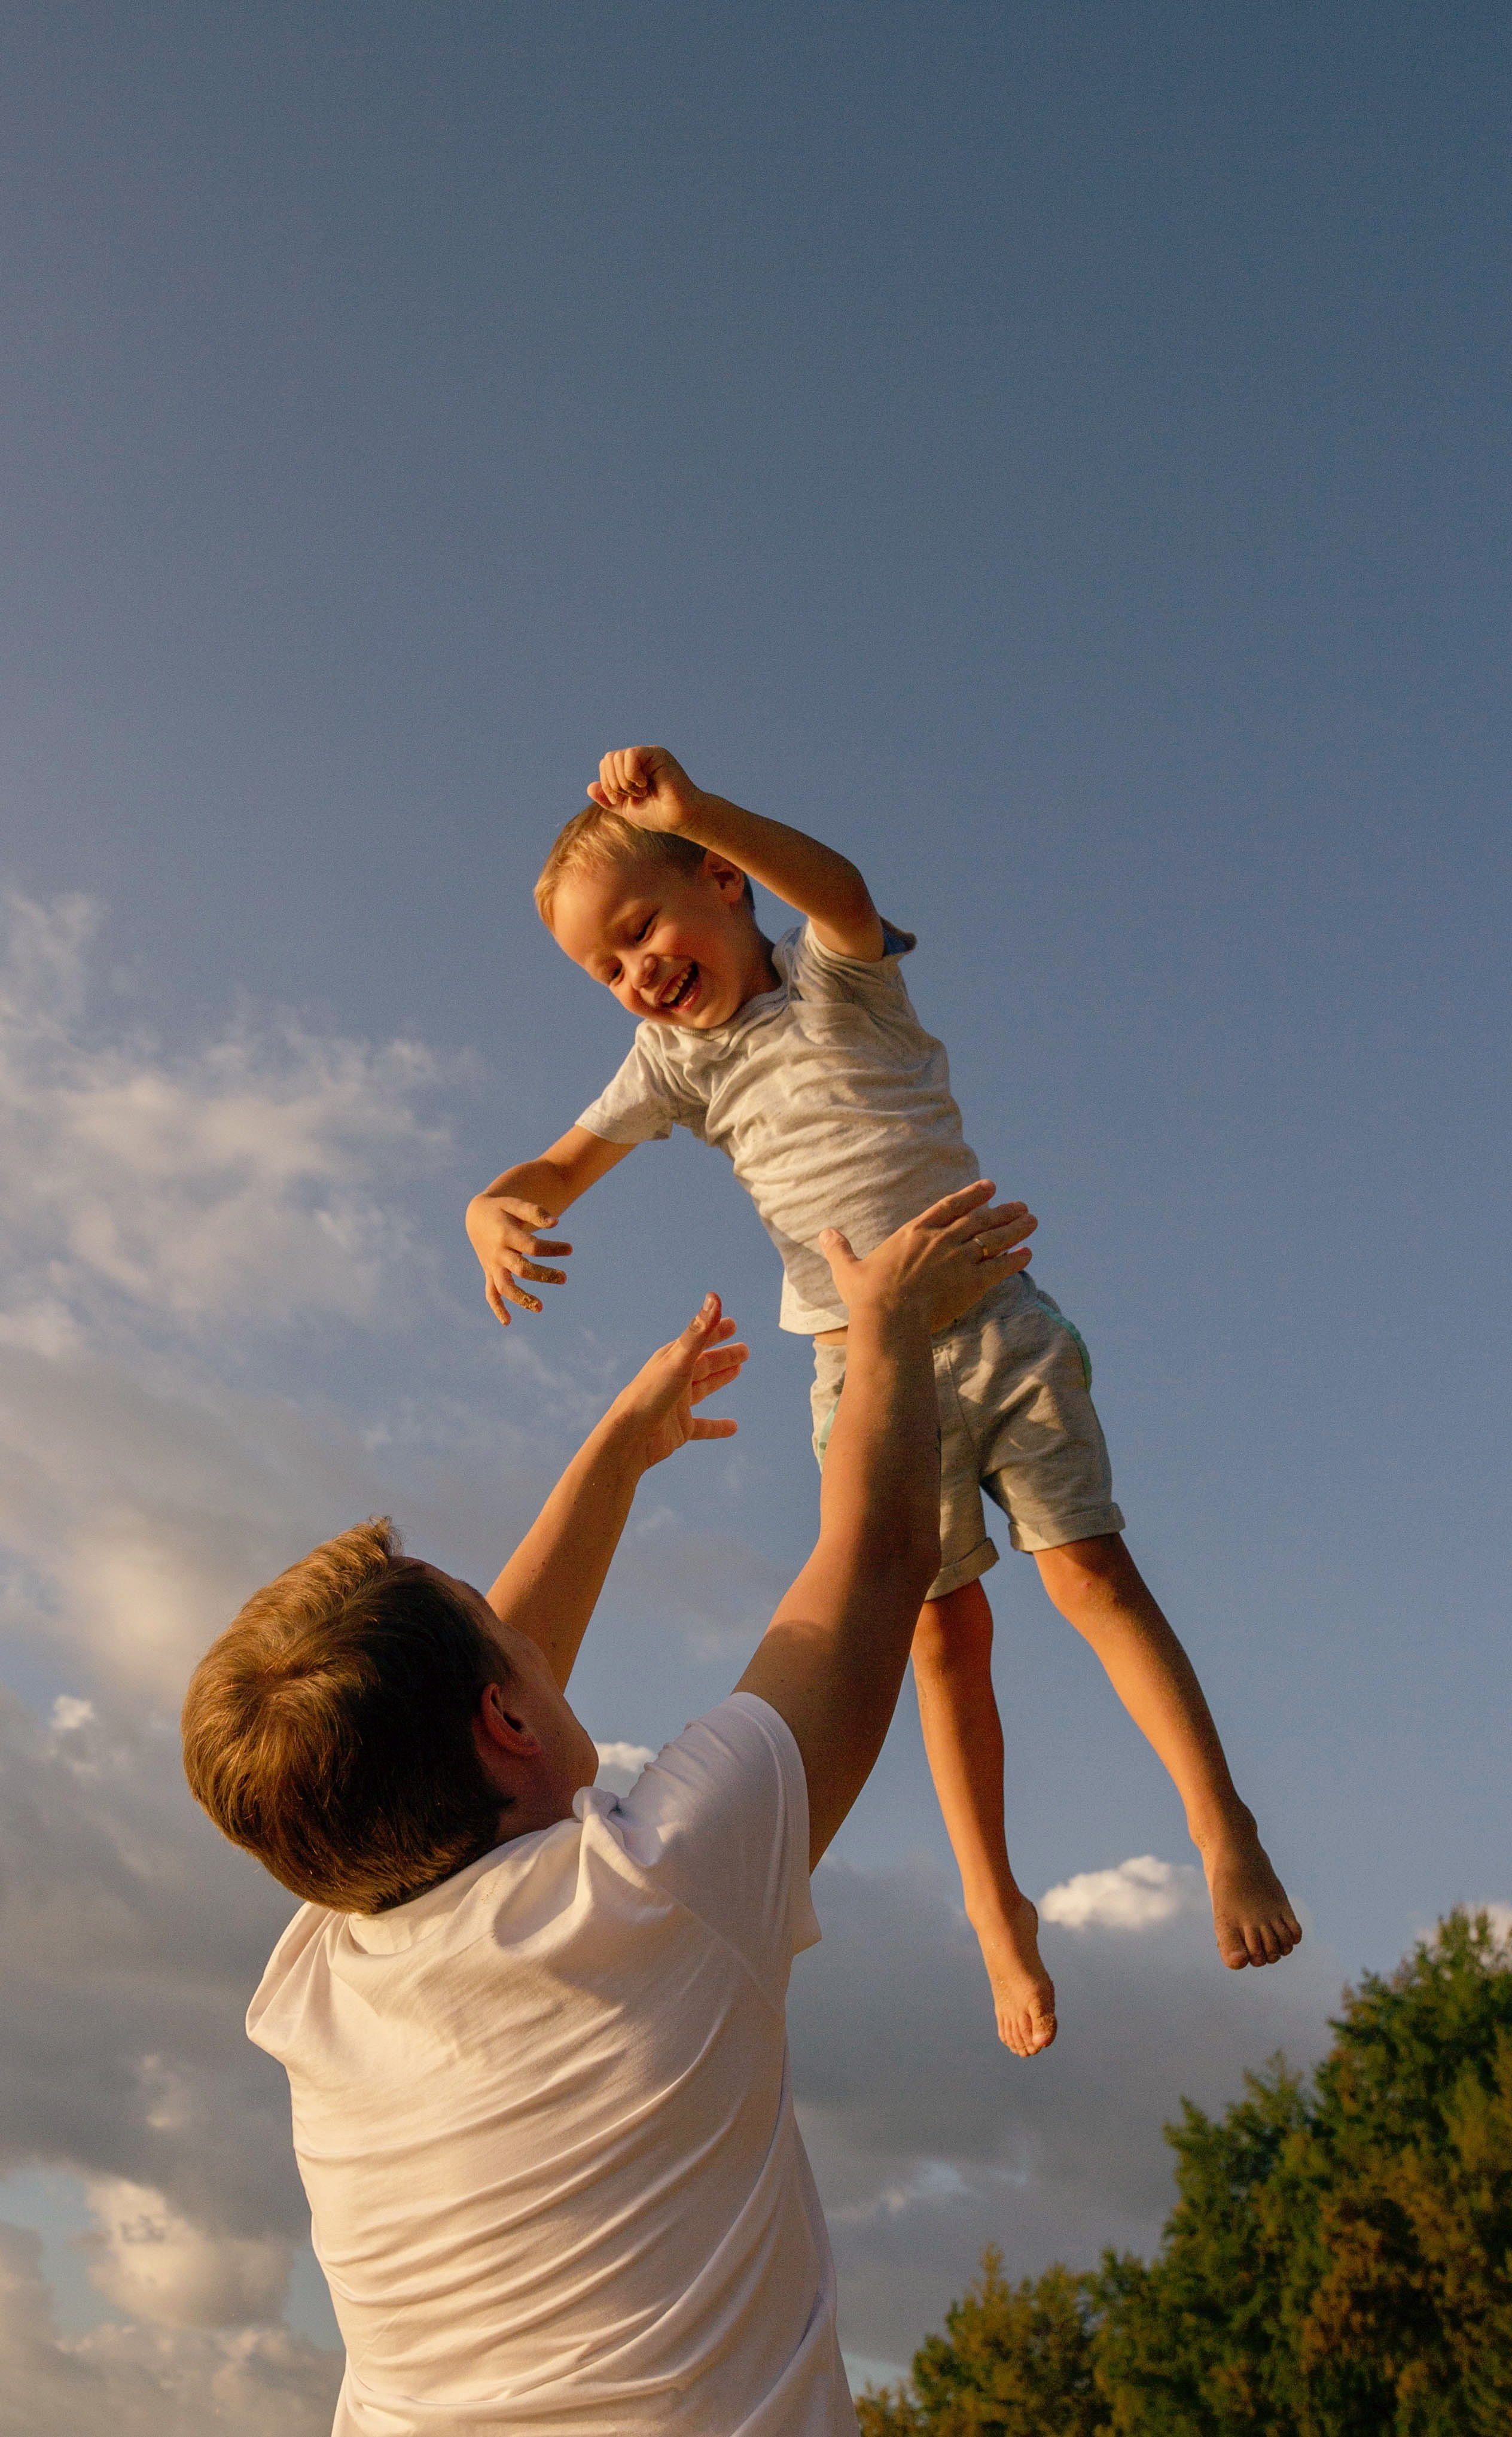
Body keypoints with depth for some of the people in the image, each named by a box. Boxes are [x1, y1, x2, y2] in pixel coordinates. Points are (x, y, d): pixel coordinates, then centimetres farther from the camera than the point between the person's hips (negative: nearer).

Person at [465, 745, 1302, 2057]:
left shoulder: (839, 973, -6)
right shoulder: (674, 1060, 5)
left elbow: (842, 890, -29)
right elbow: (562, 1167, 3)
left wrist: (695, 810, -48)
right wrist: (495, 1209, -23)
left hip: (994, 1322, -2)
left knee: (1092, 1569, -9)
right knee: (946, 1626, 2)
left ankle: (1224, 1832, 0)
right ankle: (997, 1908, 13)